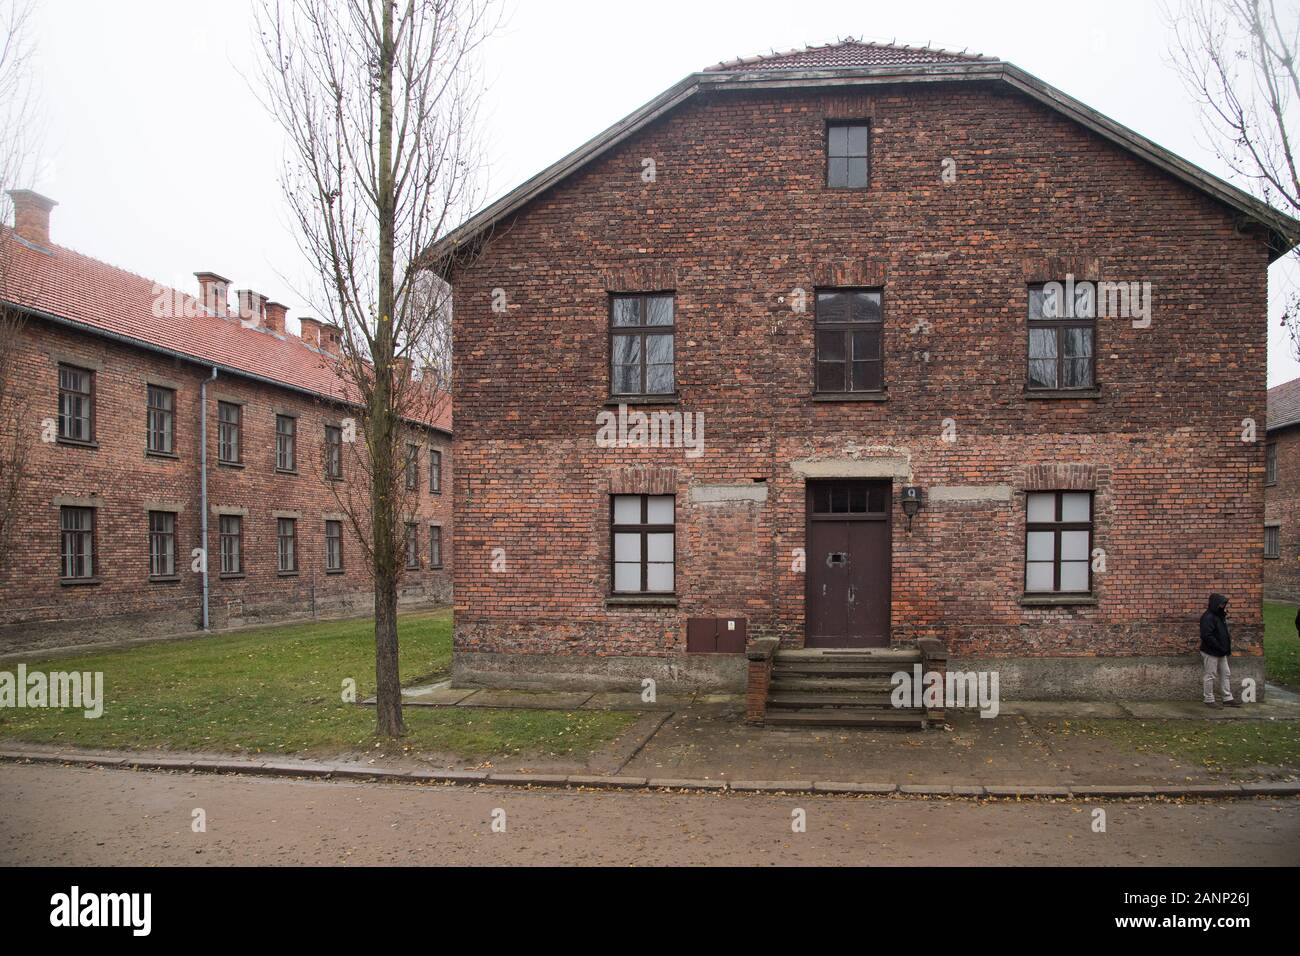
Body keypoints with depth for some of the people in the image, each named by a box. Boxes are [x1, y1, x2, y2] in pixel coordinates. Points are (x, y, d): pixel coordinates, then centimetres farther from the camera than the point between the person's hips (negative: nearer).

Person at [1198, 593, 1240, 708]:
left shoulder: (1220, 616, 12)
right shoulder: (1208, 617, -19)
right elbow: (1207, 636, -26)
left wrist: (1227, 648, 11)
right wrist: (1220, 647, -22)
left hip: (1221, 653, 10)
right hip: (1210, 652, -10)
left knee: (1225, 674, 13)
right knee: (1210, 676, -1)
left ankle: (1228, 699, 21)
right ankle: (1209, 700, 7)